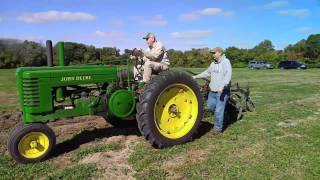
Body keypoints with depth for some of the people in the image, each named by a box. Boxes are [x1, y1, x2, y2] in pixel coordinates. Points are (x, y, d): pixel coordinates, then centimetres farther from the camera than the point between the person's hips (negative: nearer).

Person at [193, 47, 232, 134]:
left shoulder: (226, 62, -11)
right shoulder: (213, 63, 13)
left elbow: (228, 75, -24)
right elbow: (207, 73, 27)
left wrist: (222, 86, -37)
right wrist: (196, 76, 23)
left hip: (222, 91, -8)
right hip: (212, 91, 8)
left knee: (219, 110, -3)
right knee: (210, 107, 16)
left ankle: (218, 127, 11)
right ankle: (219, 116, 40)